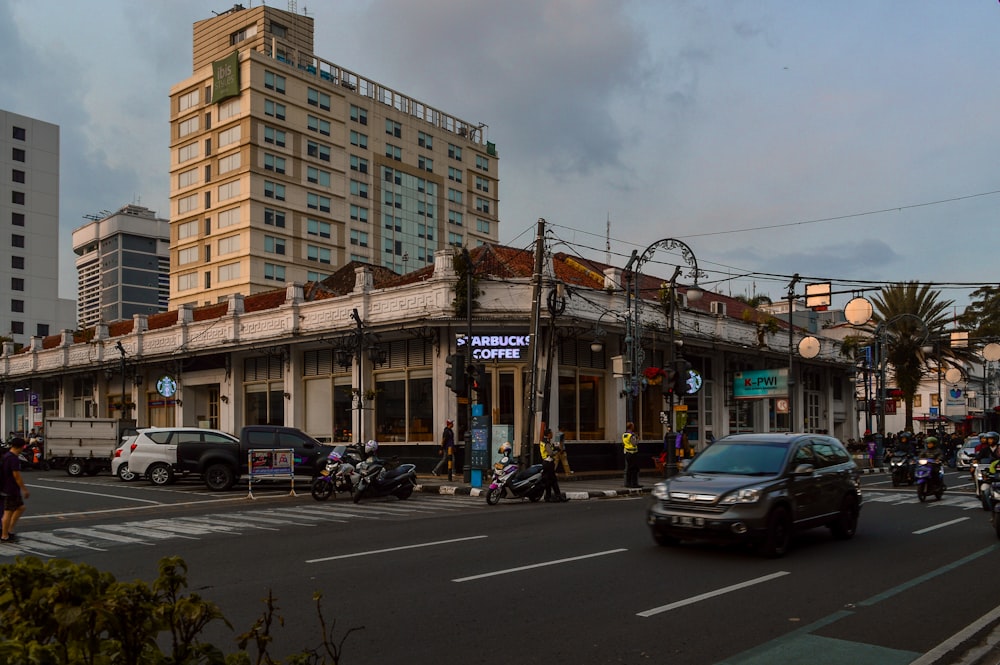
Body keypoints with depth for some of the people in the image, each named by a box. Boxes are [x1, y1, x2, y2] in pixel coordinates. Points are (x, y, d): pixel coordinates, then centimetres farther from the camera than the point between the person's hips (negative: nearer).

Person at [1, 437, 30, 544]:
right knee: (8, 512, 0)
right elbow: (17, 476, -22)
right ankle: (4, 536, 8)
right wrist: (25, 490, -16)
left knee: (21, 507, 16)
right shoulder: (14, 458, -20)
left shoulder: (6, 455, 10)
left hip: (9, 489, 10)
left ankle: (9, 530, 17)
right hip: (10, 490, -10)